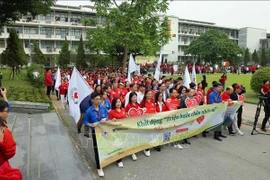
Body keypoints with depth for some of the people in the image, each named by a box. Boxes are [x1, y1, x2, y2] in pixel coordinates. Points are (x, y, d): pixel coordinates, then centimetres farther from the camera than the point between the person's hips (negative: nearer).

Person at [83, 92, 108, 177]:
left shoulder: (103, 108, -7)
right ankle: (99, 168, 27)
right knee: (97, 150, 9)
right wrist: (91, 125, -24)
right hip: (95, 132, -2)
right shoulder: (89, 111, -15)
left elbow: (107, 116, 5)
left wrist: (105, 119, -17)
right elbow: (85, 121, -7)